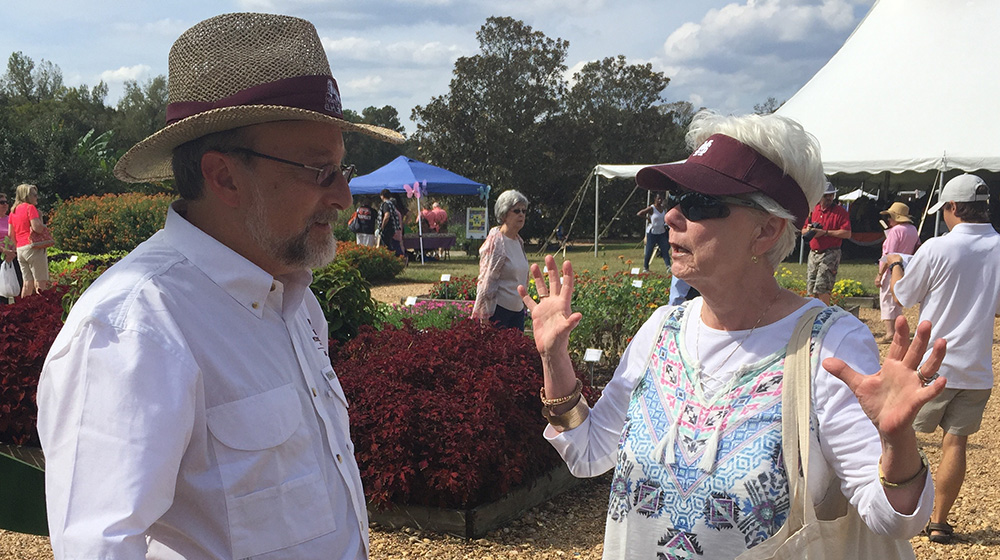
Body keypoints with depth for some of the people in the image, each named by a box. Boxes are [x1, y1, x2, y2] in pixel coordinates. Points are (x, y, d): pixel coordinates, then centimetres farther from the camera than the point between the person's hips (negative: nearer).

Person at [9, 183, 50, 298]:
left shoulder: (13, 210, 18)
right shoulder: (30, 207, -6)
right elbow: (37, 227, -18)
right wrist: (45, 228, 2)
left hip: (20, 250, 8)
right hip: (33, 248, -8)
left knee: (27, 283, 10)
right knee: (40, 282, -7)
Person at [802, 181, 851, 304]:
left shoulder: (840, 211, -4)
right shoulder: (813, 210, 13)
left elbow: (847, 233, -14)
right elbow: (803, 231, 22)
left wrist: (825, 232, -17)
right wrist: (808, 229, -3)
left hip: (830, 254, -6)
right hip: (813, 253, 6)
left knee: (821, 288, -13)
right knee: (811, 290, 7)